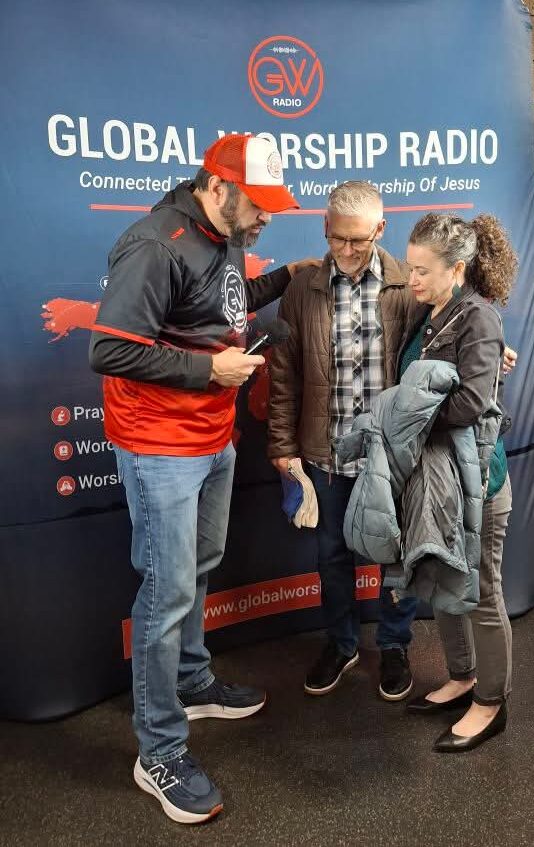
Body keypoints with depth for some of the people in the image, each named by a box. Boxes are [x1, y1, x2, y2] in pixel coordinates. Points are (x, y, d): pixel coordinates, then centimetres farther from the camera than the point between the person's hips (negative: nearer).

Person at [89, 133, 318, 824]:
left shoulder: (225, 239, 7)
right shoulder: (155, 246, -21)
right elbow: (109, 351, -24)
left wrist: (284, 277, 13)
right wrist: (208, 368, -19)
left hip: (214, 439, 9)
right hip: (160, 449, -9)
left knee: (199, 568, 20)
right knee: (169, 592, -1)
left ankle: (193, 685, 41)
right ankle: (160, 754, 16)